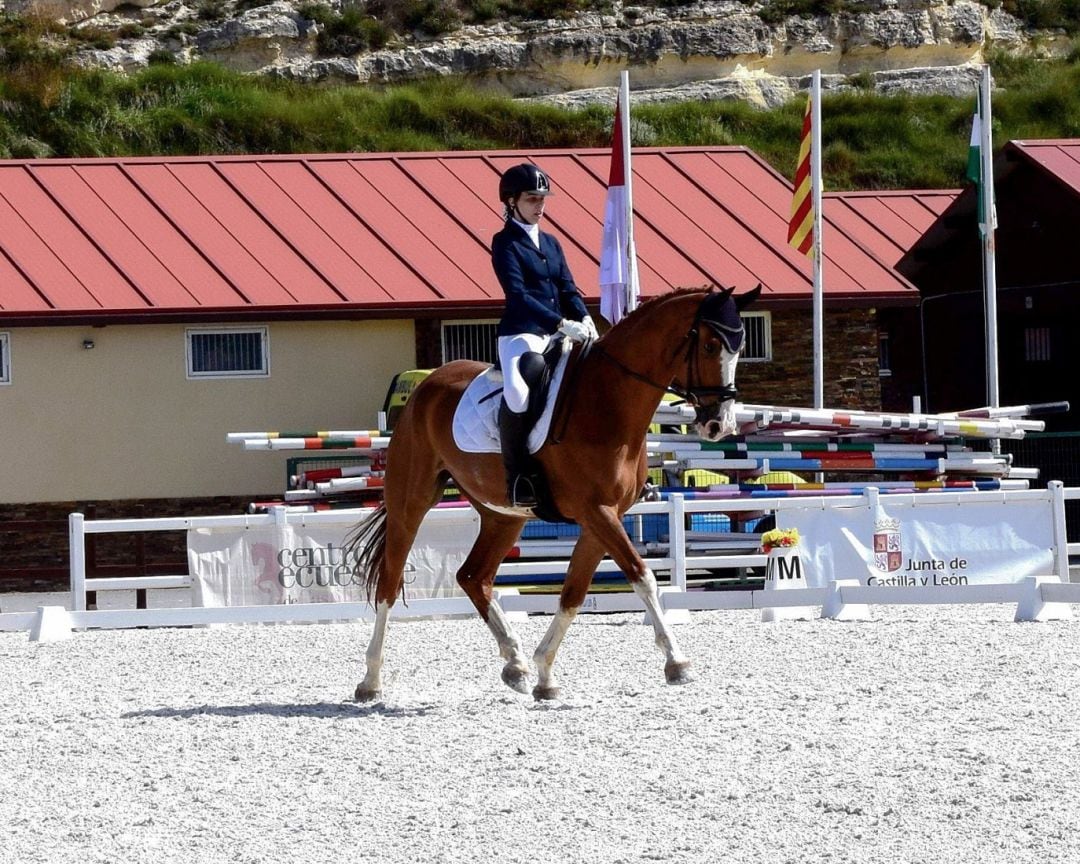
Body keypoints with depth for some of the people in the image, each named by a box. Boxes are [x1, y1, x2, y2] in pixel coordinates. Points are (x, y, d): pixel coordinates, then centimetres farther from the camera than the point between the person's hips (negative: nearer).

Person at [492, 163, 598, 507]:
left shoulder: (550, 243, 19)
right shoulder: (505, 243, -3)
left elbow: (567, 288, 13)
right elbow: (518, 294, -14)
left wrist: (584, 318, -8)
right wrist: (562, 324, -23)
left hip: (558, 336, 7)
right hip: (521, 333, -7)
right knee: (518, 393, -34)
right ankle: (518, 481, -25)